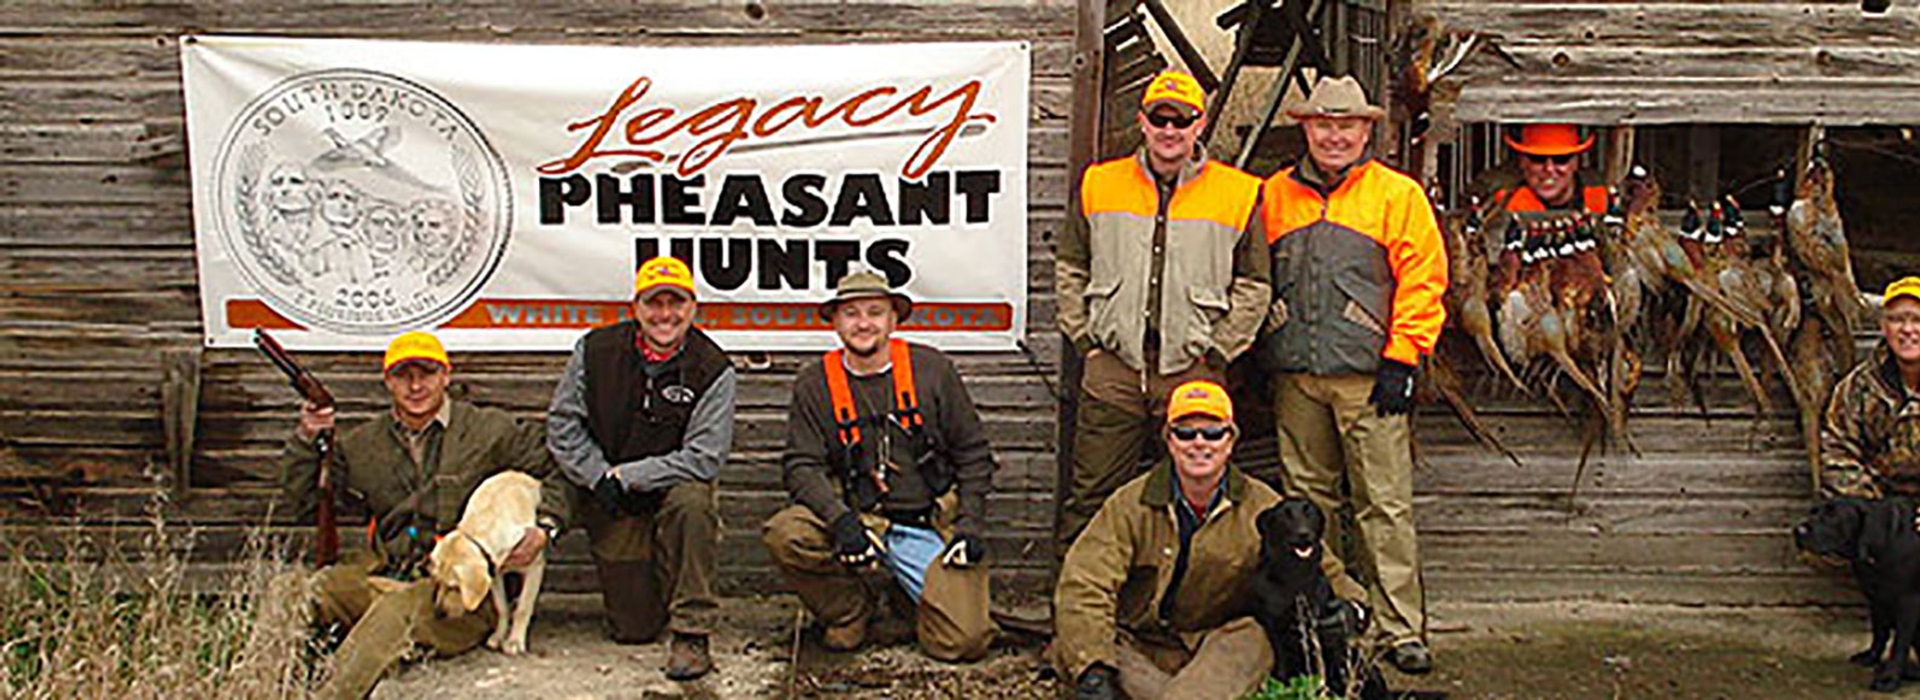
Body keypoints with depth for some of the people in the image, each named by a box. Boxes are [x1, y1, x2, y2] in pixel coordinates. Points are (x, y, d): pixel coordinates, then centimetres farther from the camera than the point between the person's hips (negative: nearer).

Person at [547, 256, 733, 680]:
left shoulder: (713, 371, -13)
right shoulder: (595, 351, -4)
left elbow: (704, 458, -19)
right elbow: (563, 424, 0)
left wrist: (625, 477, -22)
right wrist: (600, 478, -14)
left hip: (674, 490, -2)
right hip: (612, 507, 2)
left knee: (693, 500, -40)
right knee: (633, 629, -3)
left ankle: (691, 632, -26)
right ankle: (639, 589, 36)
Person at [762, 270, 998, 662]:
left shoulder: (931, 370, 1)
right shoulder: (814, 384, 2)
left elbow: (973, 455, 5)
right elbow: (800, 466, -4)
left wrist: (971, 525, -5)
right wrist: (840, 519, -22)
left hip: (933, 528, -1)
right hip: (861, 521, 1)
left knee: (962, 642, -15)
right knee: (785, 536, -28)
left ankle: (922, 594, 22)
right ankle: (849, 610, 1)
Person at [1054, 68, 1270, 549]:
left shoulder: (1239, 194, 4)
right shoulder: (1100, 184, 10)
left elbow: (1252, 289, 7)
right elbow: (1069, 271, 14)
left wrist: (1216, 354, -1)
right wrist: (1086, 341, 5)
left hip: (1193, 370, -1)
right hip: (1112, 367, 1)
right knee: (1091, 497, 3)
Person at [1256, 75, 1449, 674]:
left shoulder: (1398, 195, 4)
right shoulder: (1274, 195, 13)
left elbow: (1422, 282, 0)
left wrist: (1400, 360, -6)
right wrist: (1258, 355, 12)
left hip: (1367, 376, -3)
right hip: (1294, 376, 4)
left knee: (1385, 505, -4)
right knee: (1308, 501, 9)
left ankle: (1402, 629, 2)